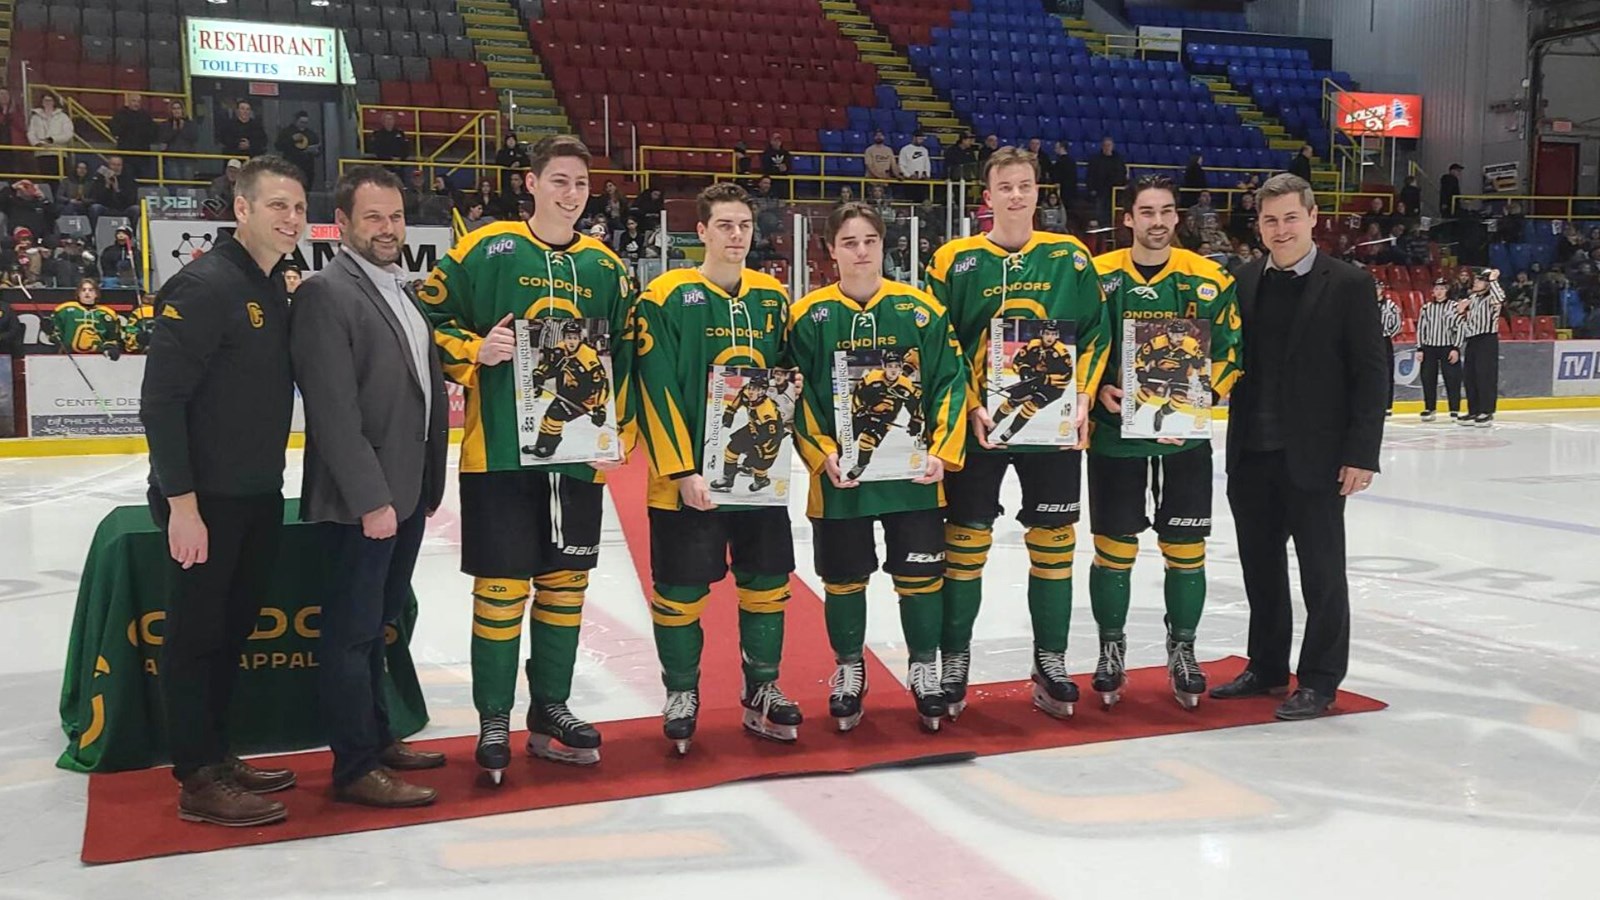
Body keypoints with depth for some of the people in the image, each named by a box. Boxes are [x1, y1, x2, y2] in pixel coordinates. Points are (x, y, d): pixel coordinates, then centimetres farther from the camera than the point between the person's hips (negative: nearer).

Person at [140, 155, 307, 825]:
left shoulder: (276, 291, 11)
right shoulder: (205, 285, -15)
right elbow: (161, 399, -19)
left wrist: (270, 481, 16)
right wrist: (181, 501, -21)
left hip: (259, 496, 9)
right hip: (205, 499, -8)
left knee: (234, 627, 15)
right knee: (197, 632, 1)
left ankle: (216, 755, 28)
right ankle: (199, 780, 10)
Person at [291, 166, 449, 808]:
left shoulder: (404, 293, 14)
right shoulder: (326, 294, -13)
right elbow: (334, 410, -19)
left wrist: (430, 484, 15)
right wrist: (370, 500, -21)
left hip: (404, 494, 8)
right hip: (360, 500, -8)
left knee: (376, 625, 18)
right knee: (352, 630, 1)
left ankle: (377, 739, 30)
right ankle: (356, 768, 10)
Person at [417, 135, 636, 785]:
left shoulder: (605, 266, 11)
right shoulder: (485, 250, -1)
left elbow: (626, 357, 14)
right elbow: (430, 318, 0)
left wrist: (617, 431, 5)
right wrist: (474, 351, -17)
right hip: (500, 451, -4)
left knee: (565, 582, 10)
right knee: (501, 586, -1)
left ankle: (550, 710, 25)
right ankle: (493, 722, 12)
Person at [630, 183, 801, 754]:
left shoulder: (772, 298, 9)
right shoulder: (666, 298, -8)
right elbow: (656, 392, -12)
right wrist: (682, 470, -16)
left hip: (760, 472, 5)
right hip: (687, 478, -5)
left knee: (767, 585, 10)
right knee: (680, 593, 4)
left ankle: (762, 692, 26)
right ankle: (681, 696, 23)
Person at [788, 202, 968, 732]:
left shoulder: (921, 310, 0)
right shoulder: (810, 316, -2)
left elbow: (950, 384, 0)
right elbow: (798, 396, -2)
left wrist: (942, 452, -10)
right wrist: (822, 456, -14)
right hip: (838, 477, 0)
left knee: (921, 576, 6)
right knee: (843, 579, 11)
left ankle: (924, 670, 28)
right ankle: (849, 671, 32)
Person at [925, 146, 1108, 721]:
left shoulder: (1070, 256, 5)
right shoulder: (955, 261, 0)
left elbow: (1096, 332, 7)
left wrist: (1083, 396, -5)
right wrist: (970, 407, -11)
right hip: (978, 425, -1)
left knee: (1053, 543, 7)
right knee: (965, 543, 3)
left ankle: (1051, 664, 20)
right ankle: (953, 664, 17)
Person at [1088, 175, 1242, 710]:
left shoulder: (1209, 279, -1)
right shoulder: (1098, 276, -1)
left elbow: (1231, 351, 2)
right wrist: (1098, 389, -12)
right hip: (1114, 430, 0)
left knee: (1185, 548, 6)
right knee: (1114, 546, 6)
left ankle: (1182, 650, 24)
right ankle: (1111, 650, 22)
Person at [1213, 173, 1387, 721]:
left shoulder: (1349, 285, -6)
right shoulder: (1245, 283, 7)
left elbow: (1370, 374, -8)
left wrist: (1361, 454, -12)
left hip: (1315, 457, -5)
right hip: (1251, 455, 5)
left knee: (1321, 572, 6)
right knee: (1261, 567, 15)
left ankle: (1320, 680, 19)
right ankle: (1267, 667, 30)